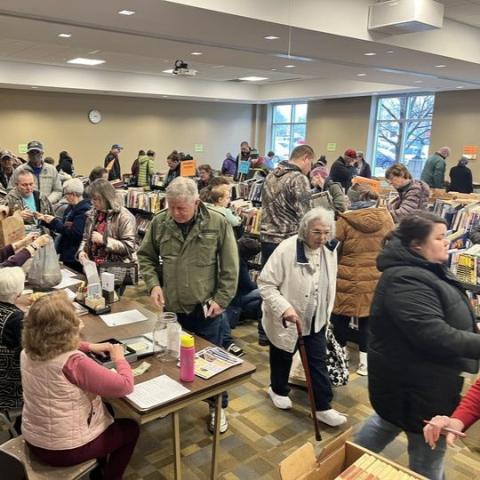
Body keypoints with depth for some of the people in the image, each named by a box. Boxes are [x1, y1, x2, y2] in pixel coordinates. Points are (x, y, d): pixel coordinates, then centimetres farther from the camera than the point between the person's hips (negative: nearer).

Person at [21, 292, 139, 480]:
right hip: (65, 449, -7)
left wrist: (89, 346, 12)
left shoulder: (27, 353, -9)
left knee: (106, 412, 31)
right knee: (131, 429, 18)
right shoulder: (74, 362, -33)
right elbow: (125, 386, -27)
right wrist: (119, 358, -10)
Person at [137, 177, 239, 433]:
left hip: (206, 309, -2)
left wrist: (221, 299, -10)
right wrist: (153, 284, -7)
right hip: (171, 307, 3)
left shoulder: (218, 223, -12)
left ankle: (218, 407, 34)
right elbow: (146, 256, 7)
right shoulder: (159, 223, -5)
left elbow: (230, 267, -7)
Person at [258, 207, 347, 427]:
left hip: (315, 318, 4)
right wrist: (284, 308, -34)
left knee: (318, 361, 7)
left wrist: (326, 313, 14)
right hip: (286, 318, -4)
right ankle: (279, 390, 44)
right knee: (283, 357, 18)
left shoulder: (330, 250, -7)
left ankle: (323, 407, 20)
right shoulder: (286, 249, -26)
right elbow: (265, 284, -23)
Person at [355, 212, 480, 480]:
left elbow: (446, 318, 18)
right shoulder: (407, 281, -29)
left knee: (390, 420, 30)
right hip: (416, 382, -11)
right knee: (429, 457, 7)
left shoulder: (427, 269, 6)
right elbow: (436, 336, -35)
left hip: (414, 375, 11)